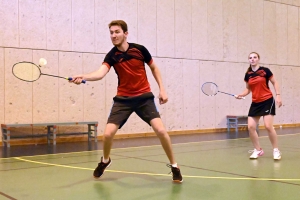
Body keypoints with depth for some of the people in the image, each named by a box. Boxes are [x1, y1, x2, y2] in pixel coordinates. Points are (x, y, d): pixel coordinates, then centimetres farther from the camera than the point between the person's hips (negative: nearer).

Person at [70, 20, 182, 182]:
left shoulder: (140, 49, -6)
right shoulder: (112, 55, -7)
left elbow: (154, 68, 10)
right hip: (123, 99, 1)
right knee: (108, 134, -10)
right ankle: (105, 161, 23)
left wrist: (162, 89, 4)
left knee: (160, 130, -17)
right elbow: (100, 73, -26)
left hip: (144, 97, 0)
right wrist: (83, 77, -46)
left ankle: (173, 165, 5)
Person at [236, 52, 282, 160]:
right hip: (255, 103, 5)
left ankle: (276, 150, 4)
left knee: (268, 126, -14)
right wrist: (241, 95, -5)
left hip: (267, 101, -4)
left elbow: (275, 83, 2)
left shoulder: (265, 70, -6)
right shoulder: (248, 75, 5)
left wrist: (278, 95, -8)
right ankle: (258, 150, 13)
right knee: (251, 127, -4)